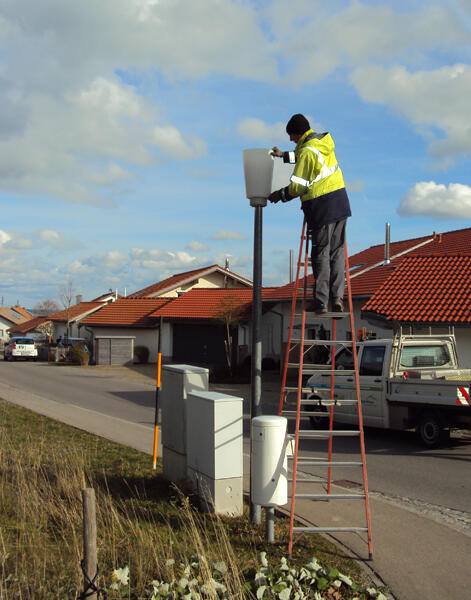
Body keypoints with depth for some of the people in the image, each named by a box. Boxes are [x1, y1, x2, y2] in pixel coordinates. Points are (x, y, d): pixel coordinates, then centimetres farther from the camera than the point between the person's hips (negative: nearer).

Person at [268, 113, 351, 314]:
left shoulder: (307, 151, -13)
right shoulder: (324, 141, 12)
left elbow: (297, 186, -12)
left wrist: (280, 195, 5)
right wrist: (285, 156, 39)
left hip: (321, 207, -7)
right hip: (340, 202, 7)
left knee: (321, 253, -1)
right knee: (337, 250, 9)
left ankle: (321, 302, 1)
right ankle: (337, 298, 4)